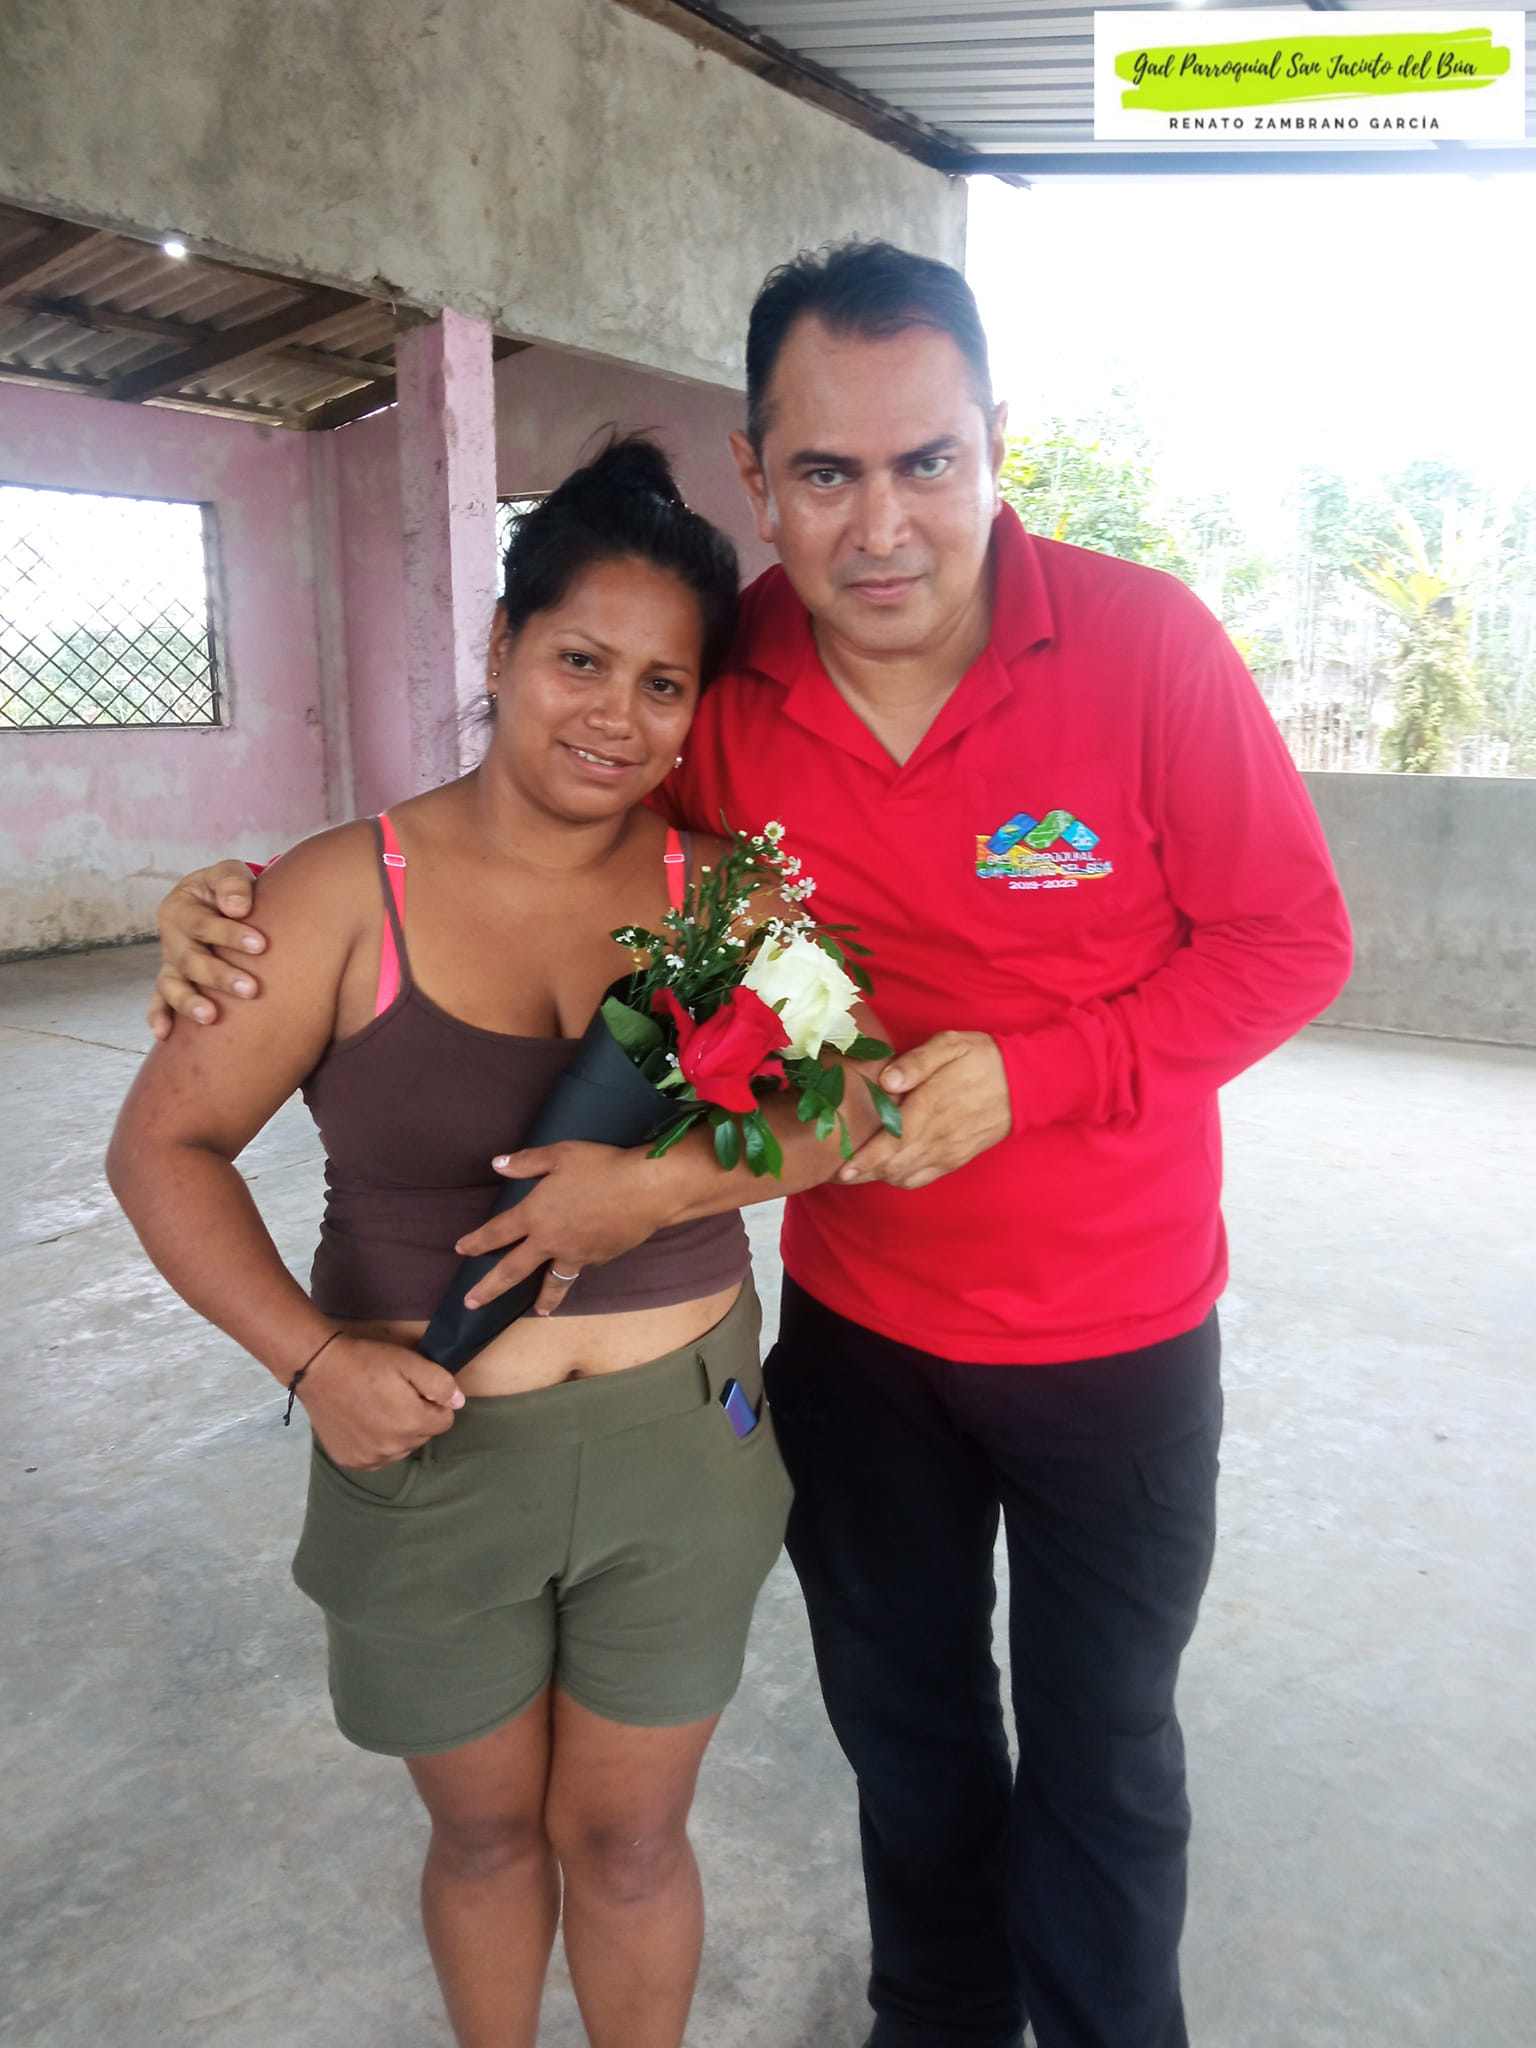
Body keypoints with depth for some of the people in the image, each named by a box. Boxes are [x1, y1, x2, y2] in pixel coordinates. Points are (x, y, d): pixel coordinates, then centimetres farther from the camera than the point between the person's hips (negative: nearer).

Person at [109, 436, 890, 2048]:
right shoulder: (348, 896, -10)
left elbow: (855, 1104, -11)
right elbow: (165, 1146, -6)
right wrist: (311, 1356, -17)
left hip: (678, 1435, 1)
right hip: (428, 1447, 0)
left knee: (629, 1837, 19)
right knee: (485, 1829, 23)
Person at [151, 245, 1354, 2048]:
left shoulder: (1144, 644, -20)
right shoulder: (717, 682, -13)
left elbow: (1289, 941, -12)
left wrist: (1028, 1073, -26)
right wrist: (272, 922, -16)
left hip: (1112, 1334, -2)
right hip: (855, 1321, 3)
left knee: (1101, 1749, 20)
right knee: (901, 1718, 25)